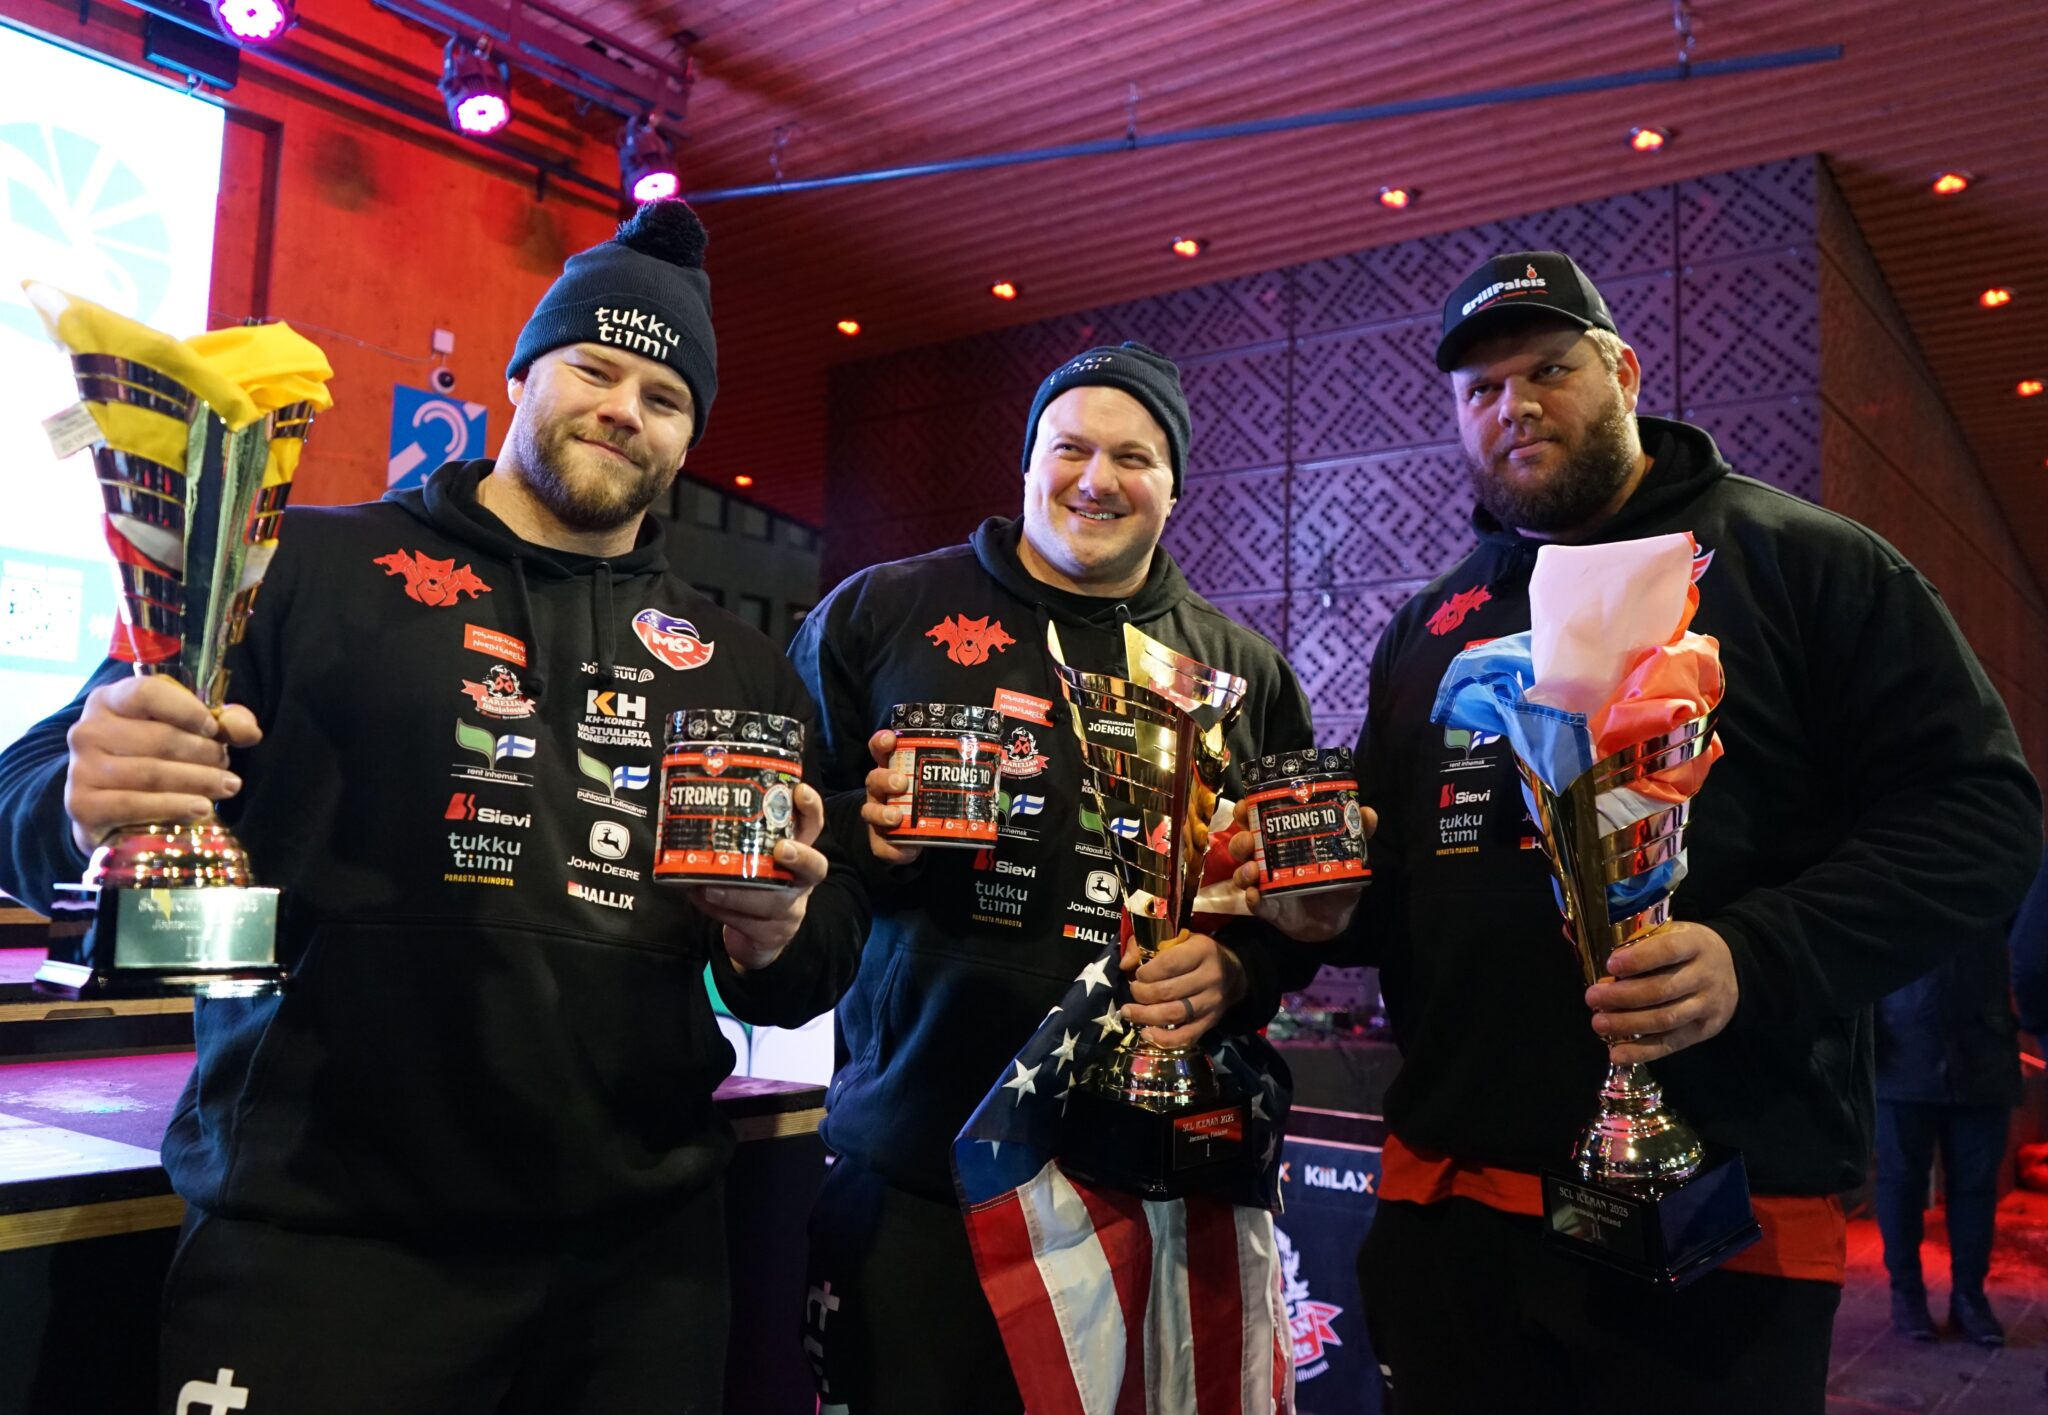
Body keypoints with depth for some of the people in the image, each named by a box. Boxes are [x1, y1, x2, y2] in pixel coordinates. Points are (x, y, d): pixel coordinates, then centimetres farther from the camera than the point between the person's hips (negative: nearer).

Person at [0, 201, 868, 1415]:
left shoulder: (738, 667, 11)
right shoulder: (313, 569, 2)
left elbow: (829, 942, 14)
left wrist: (778, 942, -9)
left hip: (638, 1249, 4)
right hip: (320, 1239, -3)